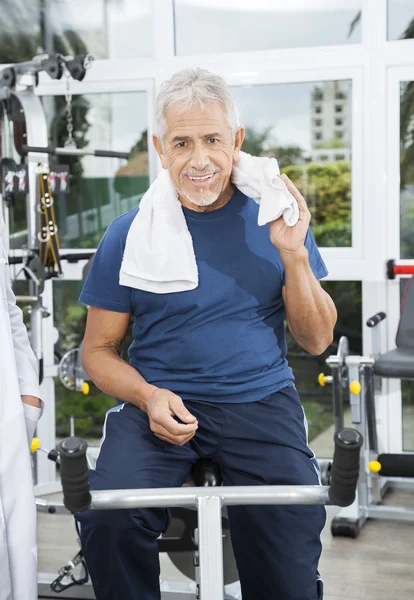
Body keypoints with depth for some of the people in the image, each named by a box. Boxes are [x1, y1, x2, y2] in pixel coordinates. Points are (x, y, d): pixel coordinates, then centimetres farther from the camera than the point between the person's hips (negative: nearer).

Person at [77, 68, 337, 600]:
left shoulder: (274, 218, 5)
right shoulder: (130, 234, 2)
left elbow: (316, 341, 6)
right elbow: (99, 350, 7)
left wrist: (294, 253, -9)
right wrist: (148, 396, -13)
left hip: (260, 401, 0)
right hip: (158, 401, 0)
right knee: (106, 519, -26)